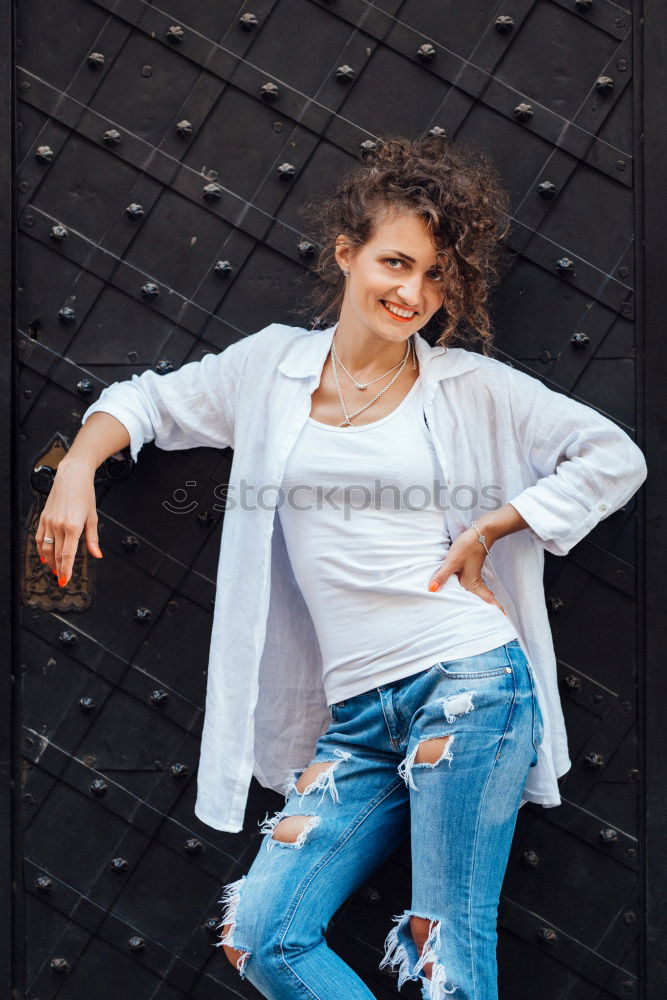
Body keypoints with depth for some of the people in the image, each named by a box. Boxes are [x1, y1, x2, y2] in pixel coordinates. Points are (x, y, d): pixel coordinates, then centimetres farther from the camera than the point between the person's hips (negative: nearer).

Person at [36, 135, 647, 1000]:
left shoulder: (474, 386, 3)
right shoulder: (274, 363, 11)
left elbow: (616, 457, 5)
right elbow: (153, 400, 23)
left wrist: (490, 528, -3)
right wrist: (78, 466, 4)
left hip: (469, 680, -3)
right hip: (357, 716, 4)